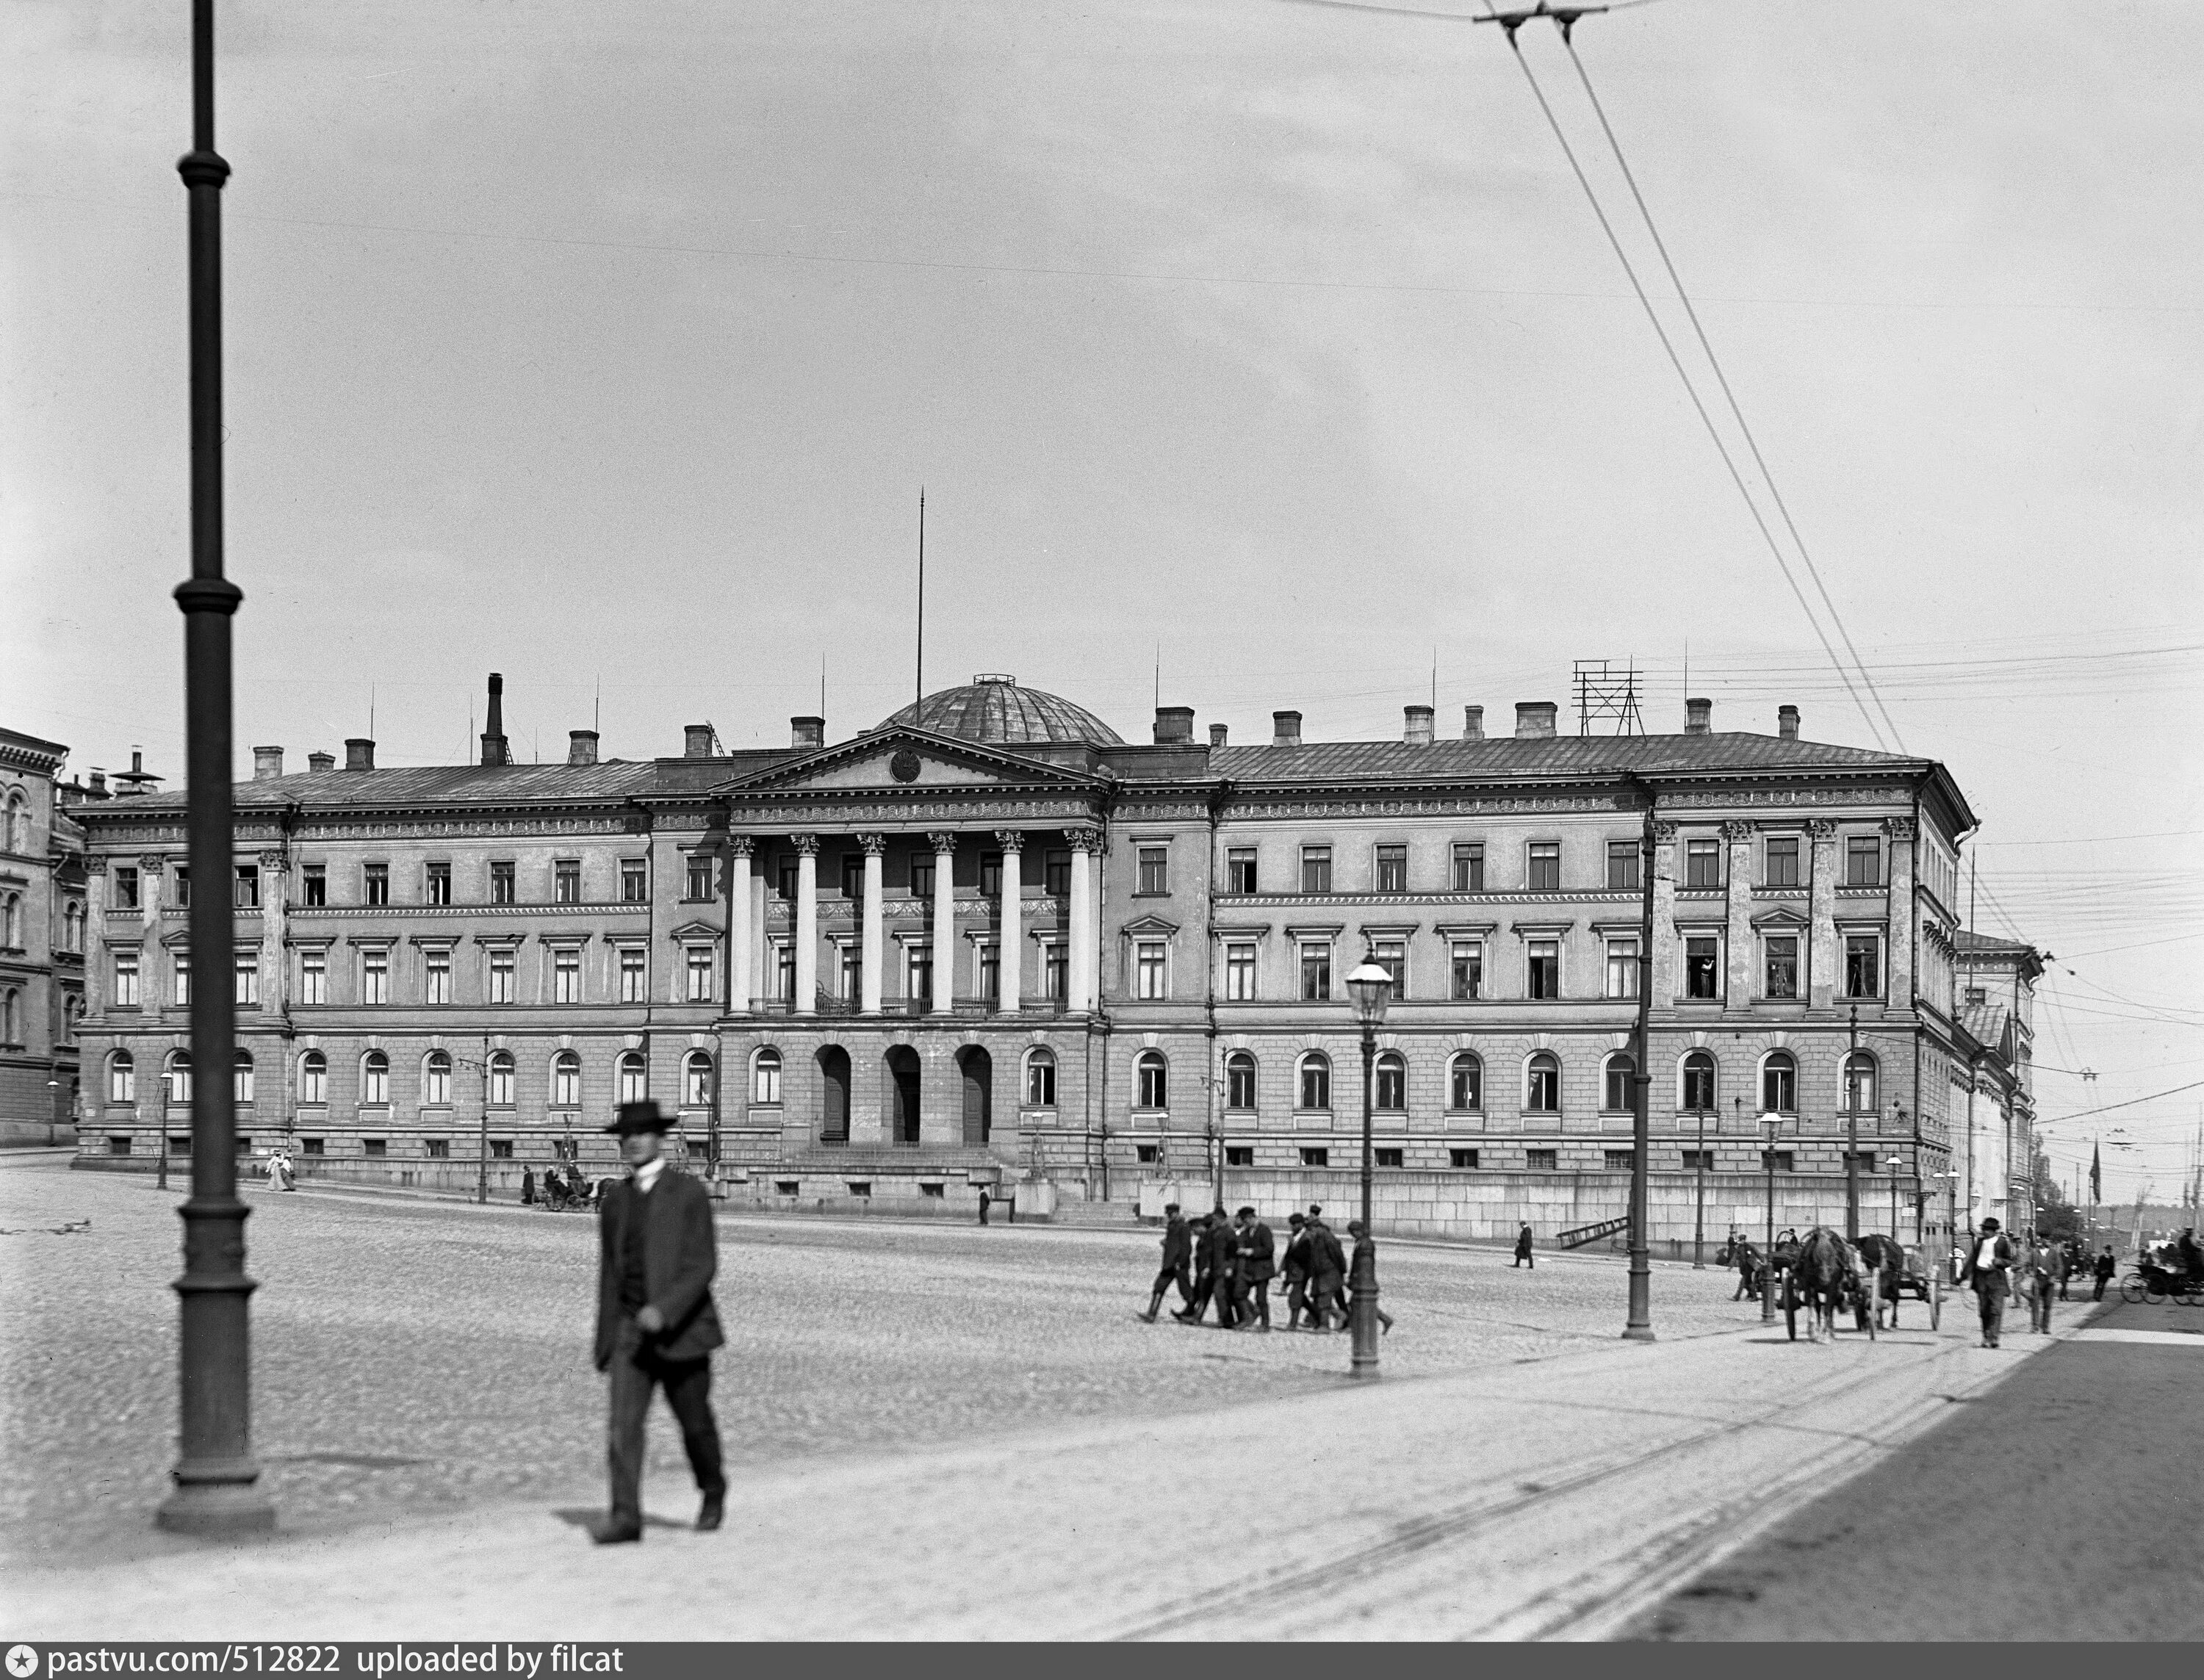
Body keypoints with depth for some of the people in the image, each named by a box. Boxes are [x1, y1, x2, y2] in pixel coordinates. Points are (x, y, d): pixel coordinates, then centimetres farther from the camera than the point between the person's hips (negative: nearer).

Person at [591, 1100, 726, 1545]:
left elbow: (703, 1267, -13)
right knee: (623, 1422, -12)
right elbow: (610, 1277, 15)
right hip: (630, 1330, 3)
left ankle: (713, 1492, 35)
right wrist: (605, 1342, 13)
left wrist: (663, 1311, -26)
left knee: (695, 1422, 9)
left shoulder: (690, 1194, -6)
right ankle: (625, 1517, -15)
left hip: (681, 1328, -3)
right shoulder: (615, 1202, 10)